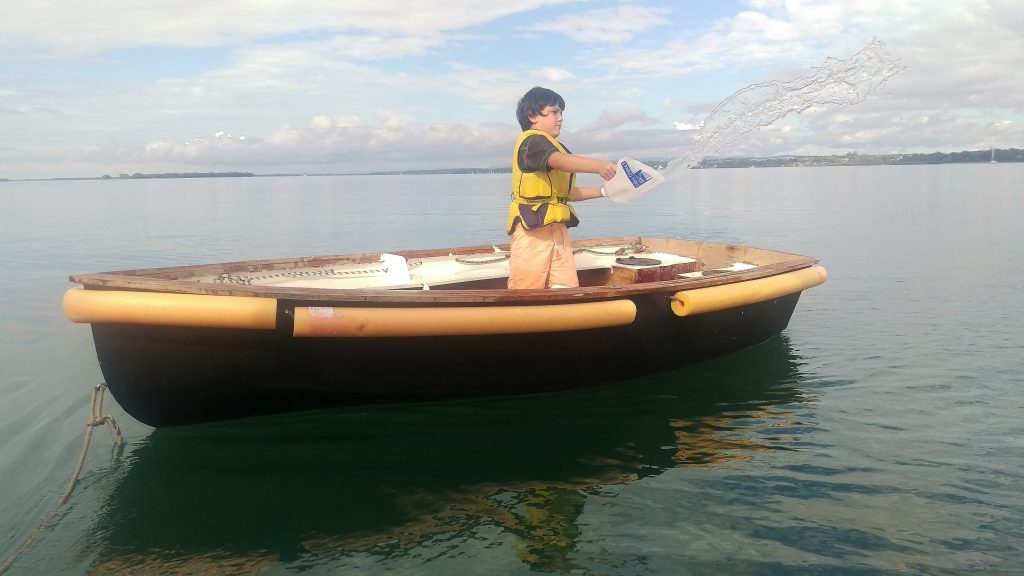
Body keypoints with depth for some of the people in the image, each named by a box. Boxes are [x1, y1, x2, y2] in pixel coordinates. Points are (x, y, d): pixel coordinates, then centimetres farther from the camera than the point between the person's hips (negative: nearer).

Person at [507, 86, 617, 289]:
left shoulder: (555, 148, 24)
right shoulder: (532, 140, -7)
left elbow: (568, 193, 26)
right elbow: (561, 162, -28)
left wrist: (603, 191, 15)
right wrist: (598, 165, -42)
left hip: (557, 228, 9)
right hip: (532, 227, -9)